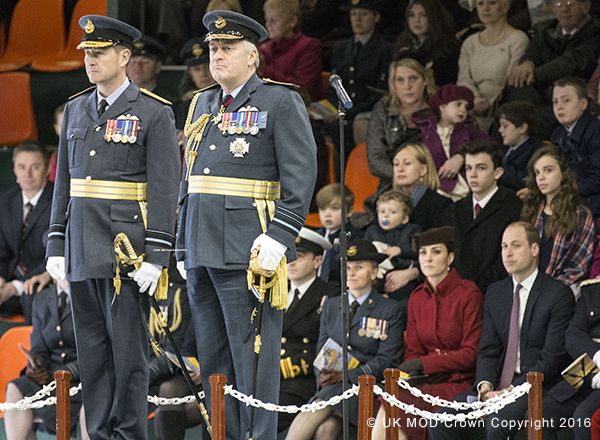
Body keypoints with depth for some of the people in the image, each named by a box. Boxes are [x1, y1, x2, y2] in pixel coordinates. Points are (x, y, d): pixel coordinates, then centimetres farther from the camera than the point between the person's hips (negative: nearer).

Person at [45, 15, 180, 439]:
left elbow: (164, 189, -9)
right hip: (83, 252, 6)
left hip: (127, 252, -6)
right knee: (92, 352, 7)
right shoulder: (76, 110, 13)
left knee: (129, 351, -4)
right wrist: (56, 245, 11)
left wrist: (155, 256, -14)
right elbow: (65, 181, 16)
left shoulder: (155, 114, -5)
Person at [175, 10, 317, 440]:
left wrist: (280, 236, -18)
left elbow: (301, 175, -9)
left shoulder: (281, 102, -3)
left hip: (249, 254, -7)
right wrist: (184, 248, 19)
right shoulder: (202, 105, 18)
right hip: (203, 254, 7)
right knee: (213, 358, 9)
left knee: (253, 357, -7)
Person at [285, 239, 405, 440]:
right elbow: (321, 351, 19)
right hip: (331, 388, 3)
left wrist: (347, 375, -14)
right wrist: (325, 375, -5)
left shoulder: (391, 310, 8)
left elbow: (387, 361, -1)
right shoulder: (331, 306, 23)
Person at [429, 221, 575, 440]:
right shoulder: (495, 292, 15)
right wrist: (485, 385, -10)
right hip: (499, 385, 6)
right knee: (441, 421, -15)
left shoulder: (559, 295, -6)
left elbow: (552, 358, -12)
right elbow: (487, 350, 11)